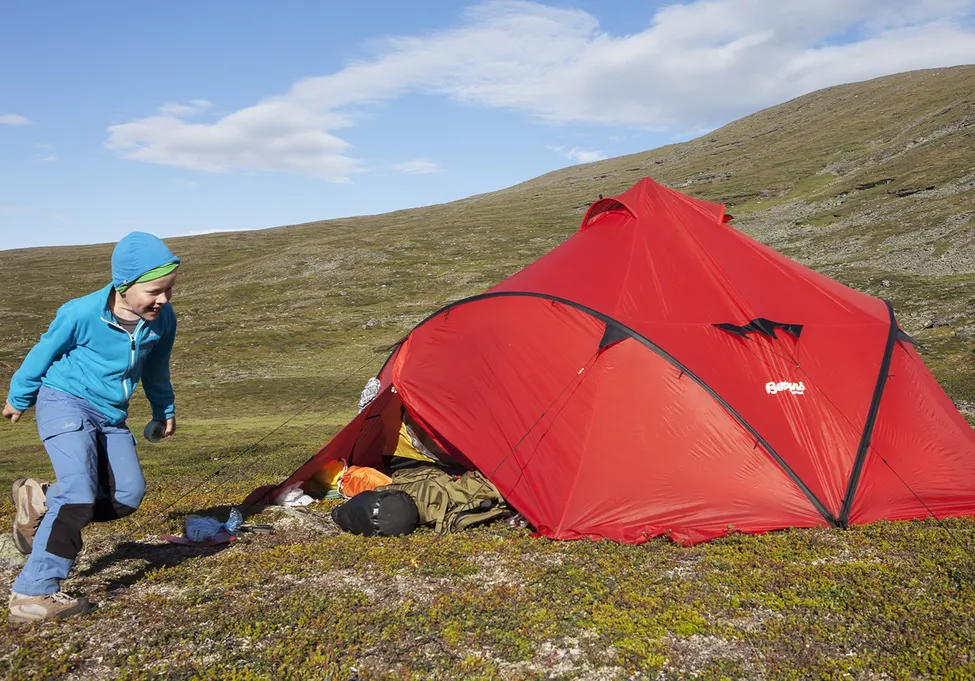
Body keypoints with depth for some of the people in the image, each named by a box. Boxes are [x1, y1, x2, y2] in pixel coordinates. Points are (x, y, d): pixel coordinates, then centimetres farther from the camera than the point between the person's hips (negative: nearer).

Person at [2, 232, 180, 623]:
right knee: (80, 492, -22)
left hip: (111, 417, 6)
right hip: (65, 401, -6)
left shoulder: (163, 319, -6)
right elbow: (44, 353, -3)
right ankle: (32, 594, -16)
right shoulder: (82, 313, -20)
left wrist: (164, 410, 26)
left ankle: (39, 503, 15)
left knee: (128, 494, -4)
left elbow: (155, 370, 14)